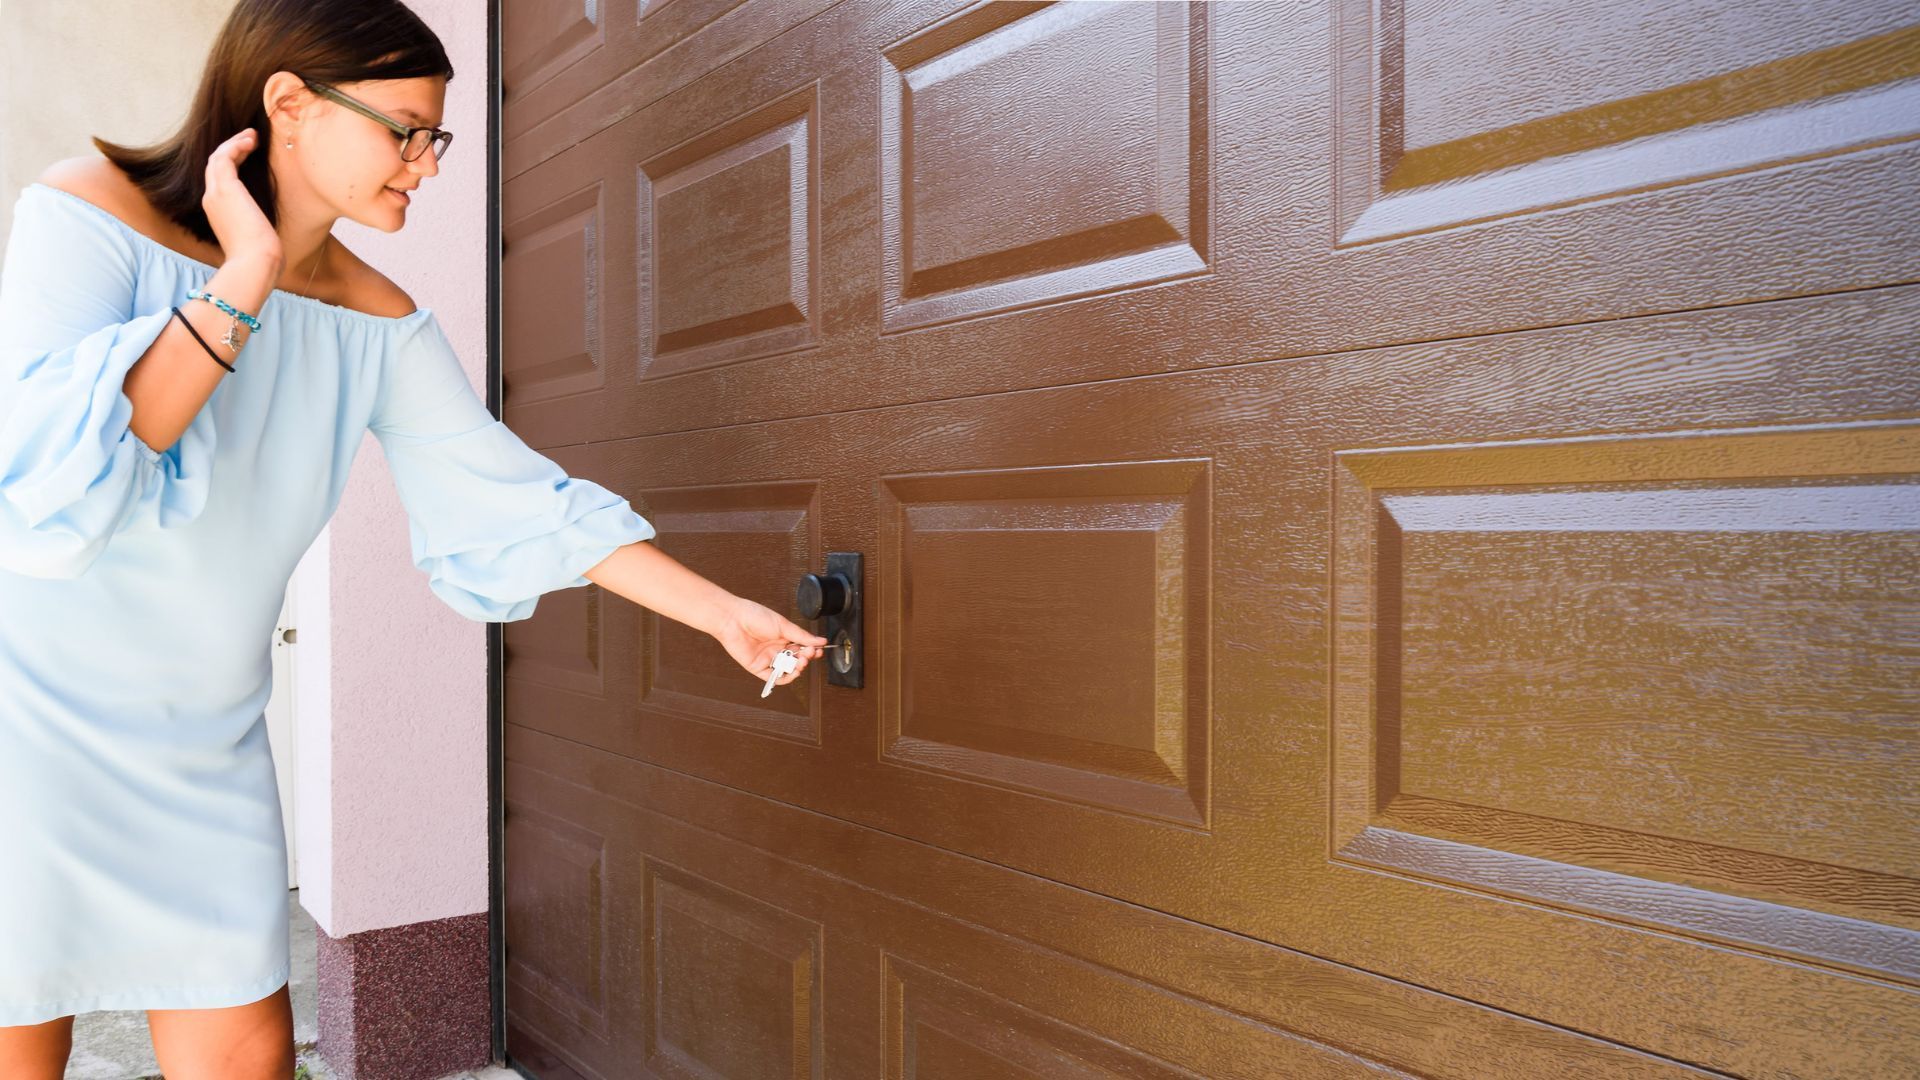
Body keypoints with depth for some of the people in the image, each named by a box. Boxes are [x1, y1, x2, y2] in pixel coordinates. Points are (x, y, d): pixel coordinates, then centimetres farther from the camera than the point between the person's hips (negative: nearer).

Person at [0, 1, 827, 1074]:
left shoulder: (381, 327, -1)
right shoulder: (89, 214, -15)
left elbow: (512, 498, -3)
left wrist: (725, 613, -6)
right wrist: (239, 284, -25)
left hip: (207, 754, 5)